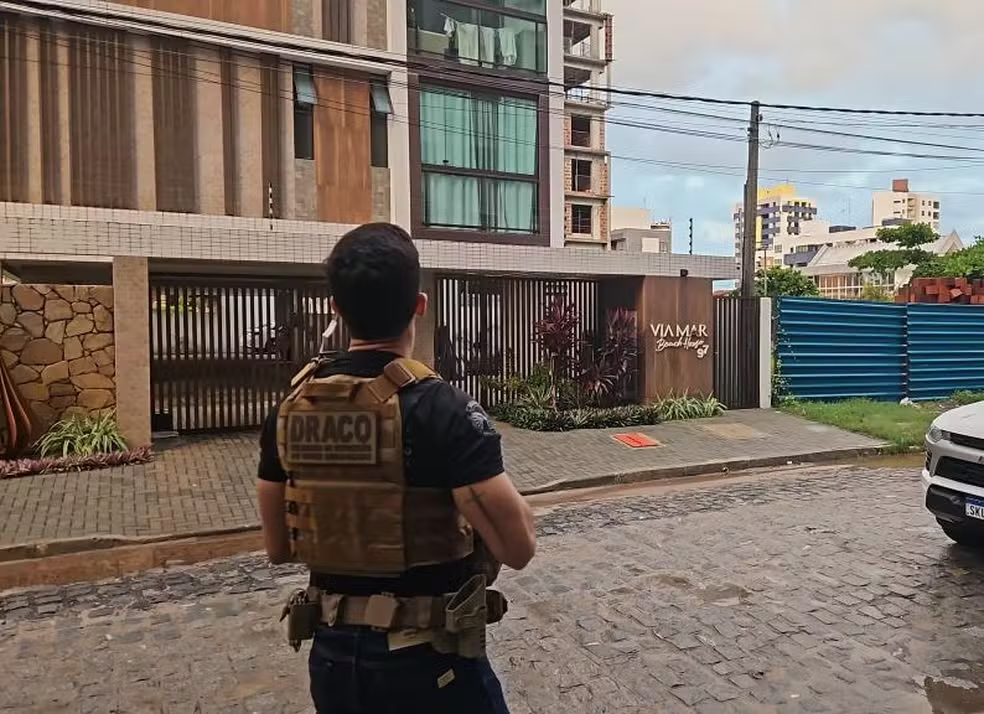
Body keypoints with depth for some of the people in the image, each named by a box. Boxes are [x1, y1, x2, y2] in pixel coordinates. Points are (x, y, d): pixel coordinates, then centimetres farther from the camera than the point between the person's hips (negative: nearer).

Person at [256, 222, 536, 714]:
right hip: (429, 662, -4)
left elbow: (278, 547, 4)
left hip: (332, 655, 5)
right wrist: (489, 482, -4)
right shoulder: (442, 409, -22)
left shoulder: (290, 411, -5)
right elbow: (518, 548, -22)